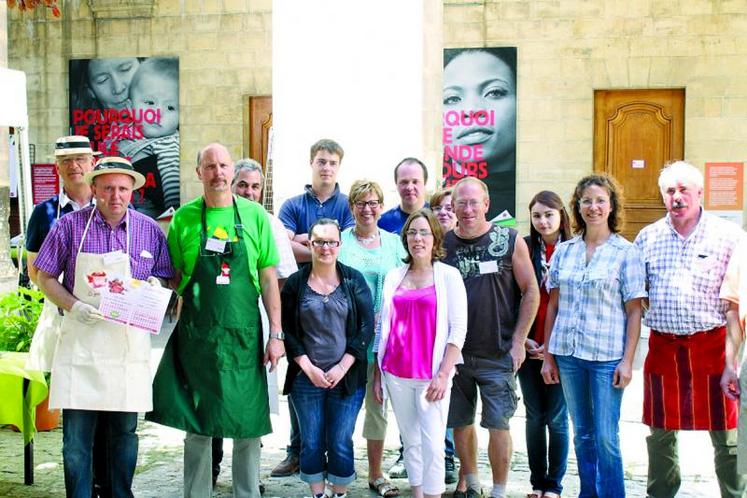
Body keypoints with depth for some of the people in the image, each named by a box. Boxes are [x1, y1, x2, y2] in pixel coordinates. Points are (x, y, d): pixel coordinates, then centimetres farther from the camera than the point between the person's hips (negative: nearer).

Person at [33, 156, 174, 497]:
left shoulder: (150, 230, 4)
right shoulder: (70, 225, 0)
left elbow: (167, 279, 12)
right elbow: (44, 276, 4)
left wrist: (156, 286, -12)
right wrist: (72, 306, -12)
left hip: (129, 344, 1)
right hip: (80, 341, -1)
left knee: (125, 430, 10)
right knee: (76, 433, 1)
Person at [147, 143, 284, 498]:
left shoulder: (254, 215, 2)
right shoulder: (184, 218, 2)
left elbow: (268, 277, 3)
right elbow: (173, 278, 7)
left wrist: (276, 334, 0)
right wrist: (166, 322, 1)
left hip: (243, 335, 0)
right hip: (195, 336, 0)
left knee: (248, 426, 6)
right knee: (196, 427, 8)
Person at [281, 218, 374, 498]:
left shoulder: (354, 280, 2)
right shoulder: (295, 283, 3)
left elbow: (366, 327, -2)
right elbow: (287, 330, 1)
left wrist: (342, 367, -9)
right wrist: (308, 368, -8)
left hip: (347, 378, -1)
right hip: (306, 378, 1)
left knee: (340, 443, 3)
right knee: (311, 443, 7)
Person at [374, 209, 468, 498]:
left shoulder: (448, 275, 0)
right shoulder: (393, 277, 10)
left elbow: (458, 328, -5)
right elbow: (383, 328, 13)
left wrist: (443, 375, -13)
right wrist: (377, 374, 10)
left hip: (431, 374, -3)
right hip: (395, 373, 4)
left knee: (432, 444, -6)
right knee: (410, 441, 11)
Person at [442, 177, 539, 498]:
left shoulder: (510, 241, -4)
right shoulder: (443, 244, 2)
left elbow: (530, 291, -1)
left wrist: (518, 342, -5)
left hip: (498, 354, -3)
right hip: (454, 352, 3)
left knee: (498, 424, 0)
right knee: (460, 422, 13)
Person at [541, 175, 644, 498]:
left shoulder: (626, 252, -2)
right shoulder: (564, 251, 8)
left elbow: (634, 311, -3)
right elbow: (553, 305, 11)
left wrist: (627, 361, -9)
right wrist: (548, 356, 8)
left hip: (606, 357, -4)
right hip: (568, 354, 4)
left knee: (606, 438, -3)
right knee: (582, 434, 13)